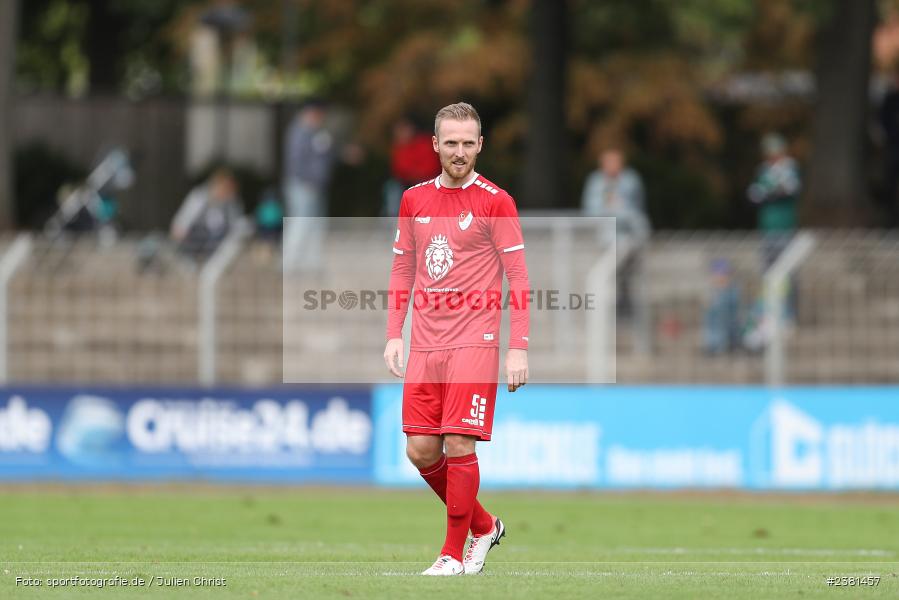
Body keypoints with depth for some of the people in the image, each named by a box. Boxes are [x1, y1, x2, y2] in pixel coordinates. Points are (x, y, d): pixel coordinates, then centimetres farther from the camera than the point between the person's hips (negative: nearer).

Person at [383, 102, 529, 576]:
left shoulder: (495, 202, -4)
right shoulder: (414, 199, 11)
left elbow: (517, 278, -5)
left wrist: (519, 349, -10)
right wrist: (394, 336, 9)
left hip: (474, 341, -5)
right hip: (425, 343, 5)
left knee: (459, 446, -9)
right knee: (420, 450, 2)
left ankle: (454, 554, 2)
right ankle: (483, 527, 22)